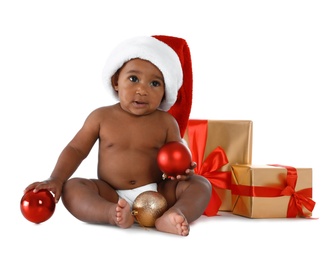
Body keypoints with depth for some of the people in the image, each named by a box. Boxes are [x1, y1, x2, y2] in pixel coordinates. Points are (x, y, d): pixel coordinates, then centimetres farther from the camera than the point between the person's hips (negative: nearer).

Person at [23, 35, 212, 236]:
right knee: (72, 187, -24)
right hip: (110, 196, 0)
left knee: (200, 184, -19)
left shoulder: (166, 122, 3)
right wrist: (56, 179, -8)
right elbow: (76, 149, 6)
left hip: (156, 194, 0)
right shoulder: (102, 117, 4)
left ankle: (174, 214, -48)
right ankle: (113, 214, -49)